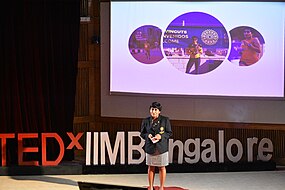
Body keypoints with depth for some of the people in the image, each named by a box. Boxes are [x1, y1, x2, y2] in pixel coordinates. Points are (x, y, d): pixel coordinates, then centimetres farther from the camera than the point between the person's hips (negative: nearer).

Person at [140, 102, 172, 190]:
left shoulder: (165, 120, -1)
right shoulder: (146, 121, 5)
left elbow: (169, 133, 2)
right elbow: (142, 133, 11)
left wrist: (161, 136, -15)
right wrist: (148, 135, -10)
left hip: (162, 147, -2)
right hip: (150, 147, 2)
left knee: (162, 167, 4)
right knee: (151, 167, 7)